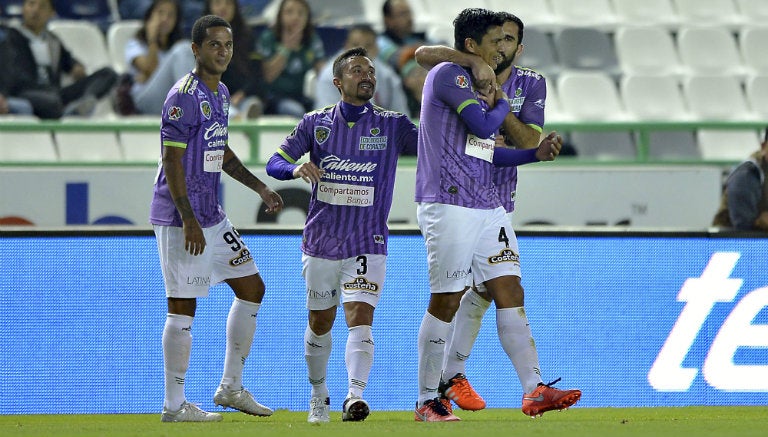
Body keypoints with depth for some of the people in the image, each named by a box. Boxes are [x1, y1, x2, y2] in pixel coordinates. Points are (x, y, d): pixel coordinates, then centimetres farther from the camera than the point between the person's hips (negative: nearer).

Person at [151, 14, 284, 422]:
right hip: (181, 217, -10)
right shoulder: (184, 97, -15)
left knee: (251, 287, 12)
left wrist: (259, 187, 22)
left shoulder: (221, 93, 14)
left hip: (212, 215, 10)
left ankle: (231, 387, 19)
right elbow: (173, 162, -18)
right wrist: (188, 220, -23)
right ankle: (174, 405, 1)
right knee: (183, 308, -6)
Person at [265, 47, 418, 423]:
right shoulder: (316, 123, 3)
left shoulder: (392, 125, 0)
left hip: (367, 244, -2)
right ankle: (318, 395, 30)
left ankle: (355, 396, -30)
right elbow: (275, 163, 2)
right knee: (320, 324, 12)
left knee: (360, 319, -18)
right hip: (320, 241, 2)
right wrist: (297, 168, -22)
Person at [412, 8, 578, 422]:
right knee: (446, 302, -4)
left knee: (509, 291, 0)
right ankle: (427, 400, 4)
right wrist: (502, 102, 3)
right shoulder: (448, 74, -8)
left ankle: (534, 389, -6)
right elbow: (484, 126, -18)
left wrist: (536, 153, 14)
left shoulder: (474, 81, 21)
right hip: (449, 205, -9)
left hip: (487, 207, 9)